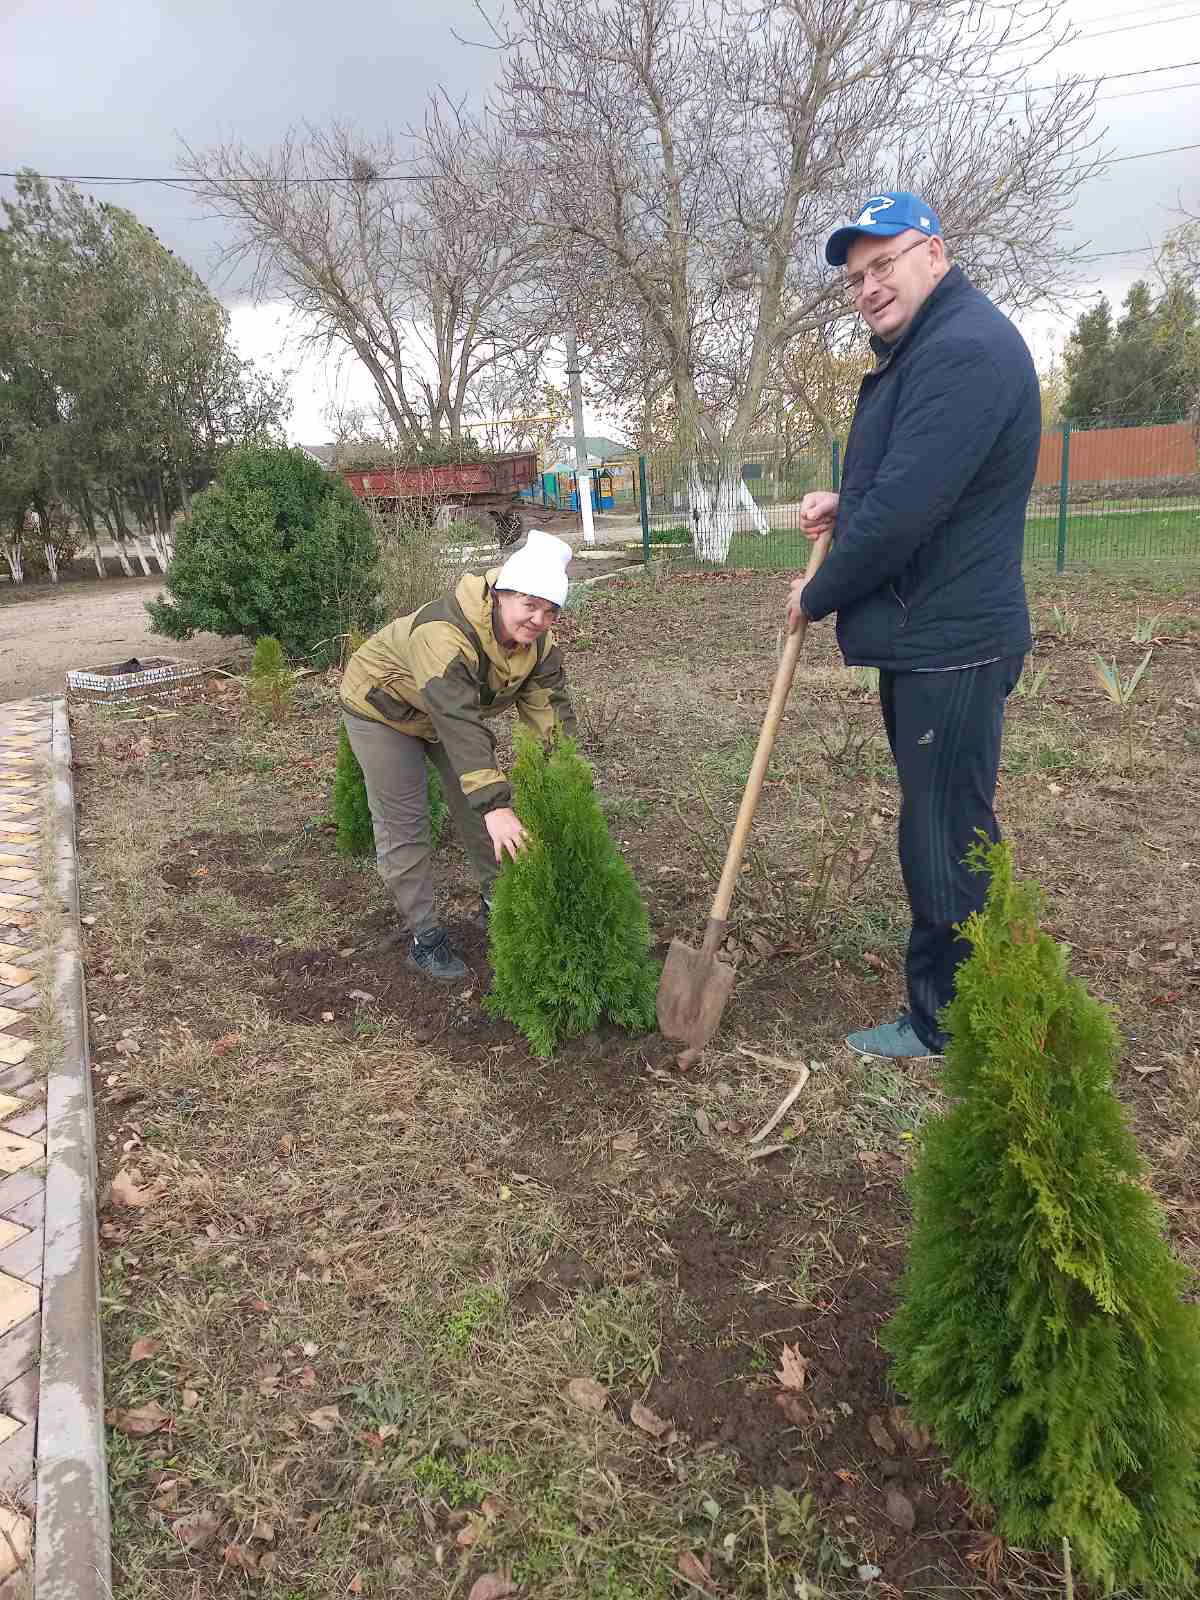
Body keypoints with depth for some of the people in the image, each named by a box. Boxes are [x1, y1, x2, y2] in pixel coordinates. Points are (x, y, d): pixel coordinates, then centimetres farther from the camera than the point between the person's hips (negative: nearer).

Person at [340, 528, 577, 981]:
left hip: (452, 707, 7)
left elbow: (550, 709, -21)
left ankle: (496, 901, 29)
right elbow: (463, 730, -51)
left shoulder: (538, 641, -19)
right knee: (403, 827, -4)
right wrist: (495, 807, -57)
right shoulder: (445, 636, -43)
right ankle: (424, 936, 9)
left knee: (476, 805, 9)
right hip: (382, 709, -6)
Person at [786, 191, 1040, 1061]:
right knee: (948, 832, 19)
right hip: (928, 638, 11)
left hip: (948, 647, -11)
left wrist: (816, 596, -9)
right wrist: (845, 507, 7)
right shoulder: (921, 351, 19)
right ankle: (959, 1005, 35)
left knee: (946, 841, -1)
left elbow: (905, 511, -24)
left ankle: (947, 1028, 14)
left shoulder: (965, 348, -16)